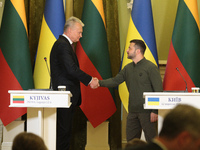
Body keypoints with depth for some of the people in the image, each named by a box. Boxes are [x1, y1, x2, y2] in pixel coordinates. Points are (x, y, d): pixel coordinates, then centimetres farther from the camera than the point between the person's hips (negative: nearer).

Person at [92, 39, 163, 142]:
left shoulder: (151, 67, -9)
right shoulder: (128, 68, 13)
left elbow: (158, 90, -11)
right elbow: (115, 80, 12)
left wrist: (155, 111, -16)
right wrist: (100, 83, -4)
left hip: (146, 111, -7)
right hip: (132, 111, 7)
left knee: (151, 139, -2)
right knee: (131, 140, 11)